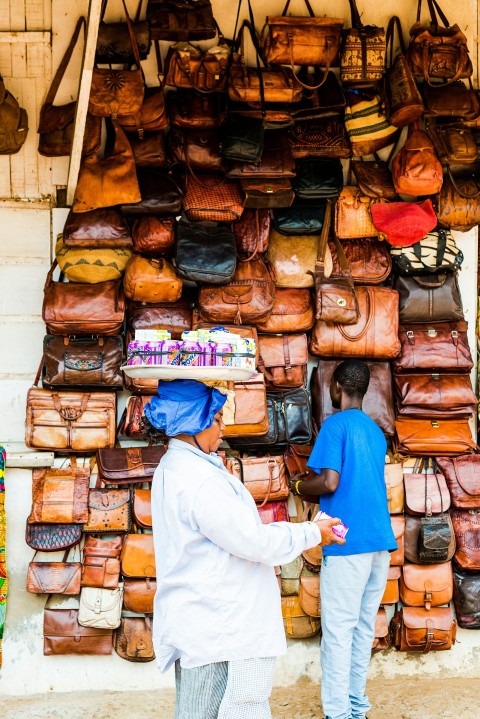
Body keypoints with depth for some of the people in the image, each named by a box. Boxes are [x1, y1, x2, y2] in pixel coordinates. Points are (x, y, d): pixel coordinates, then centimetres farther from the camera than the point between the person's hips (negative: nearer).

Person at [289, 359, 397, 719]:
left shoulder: (336, 424, -7)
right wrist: (313, 483, 26)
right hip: (380, 539, 7)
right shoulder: (376, 432, 17)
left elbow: (330, 482, -16)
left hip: (348, 540, -7)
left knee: (339, 629, -3)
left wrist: (299, 485, 4)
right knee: (364, 626, 12)